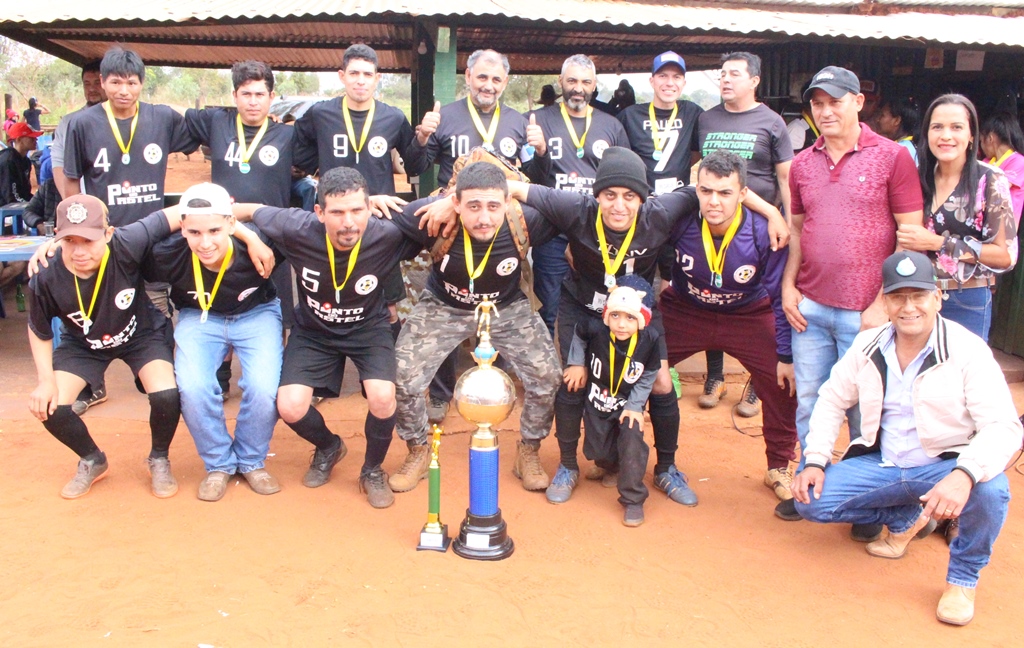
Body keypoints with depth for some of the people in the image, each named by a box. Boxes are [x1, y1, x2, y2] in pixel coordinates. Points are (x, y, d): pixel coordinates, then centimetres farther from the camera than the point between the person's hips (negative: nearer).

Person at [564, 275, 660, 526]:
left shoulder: (649, 341, -23)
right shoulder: (595, 330, -25)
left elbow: (648, 377, -10)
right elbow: (578, 333, 0)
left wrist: (634, 406, -15)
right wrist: (576, 363, -4)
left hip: (628, 405, -1)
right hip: (596, 404, 1)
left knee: (632, 438, -24)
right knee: (598, 453, 4)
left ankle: (632, 500, -9)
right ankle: (613, 466, 44)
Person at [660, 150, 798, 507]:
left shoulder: (765, 232, -26)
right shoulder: (677, 221, -25)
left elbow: (781, 297, -13)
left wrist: (787, 355, -9)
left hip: (749, 314, 0)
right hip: (684, 310, 1)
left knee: (784, 381, -12)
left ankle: (779, 468, 13)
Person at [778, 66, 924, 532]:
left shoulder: (892, 157, -4)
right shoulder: (803, 163, 10)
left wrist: (885, 302, -11)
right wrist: (788, 286, 5)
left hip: (865, 313, -4)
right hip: (809, 308, 4)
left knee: (864, 410, 5)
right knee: (809, 404, 11)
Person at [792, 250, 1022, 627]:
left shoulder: (967, 350, -16)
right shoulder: (868, 345, -1)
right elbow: (832, 400, 10)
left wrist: (964, 475, -42)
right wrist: (816, 461, -3)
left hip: (946, 467, -4)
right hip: (883, 466, 5)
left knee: (989, 491, -36)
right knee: (811, 501, -12)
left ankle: (963, 577, -3)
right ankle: (907, 519, 16)